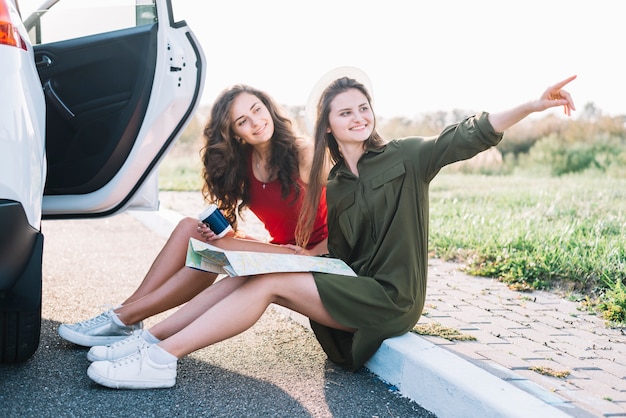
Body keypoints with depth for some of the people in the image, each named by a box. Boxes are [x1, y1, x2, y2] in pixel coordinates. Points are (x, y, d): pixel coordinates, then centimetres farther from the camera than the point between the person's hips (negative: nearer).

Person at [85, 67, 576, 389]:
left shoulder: (406, 156, -1)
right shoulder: (332, 185, 13)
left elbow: (471, 136, -10)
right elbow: (337, 254, 12)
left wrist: (533, 105, -23)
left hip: (391, 299, -6)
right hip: (354, 288, 6)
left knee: (268, 281, -22)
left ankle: (163, 359, -25)